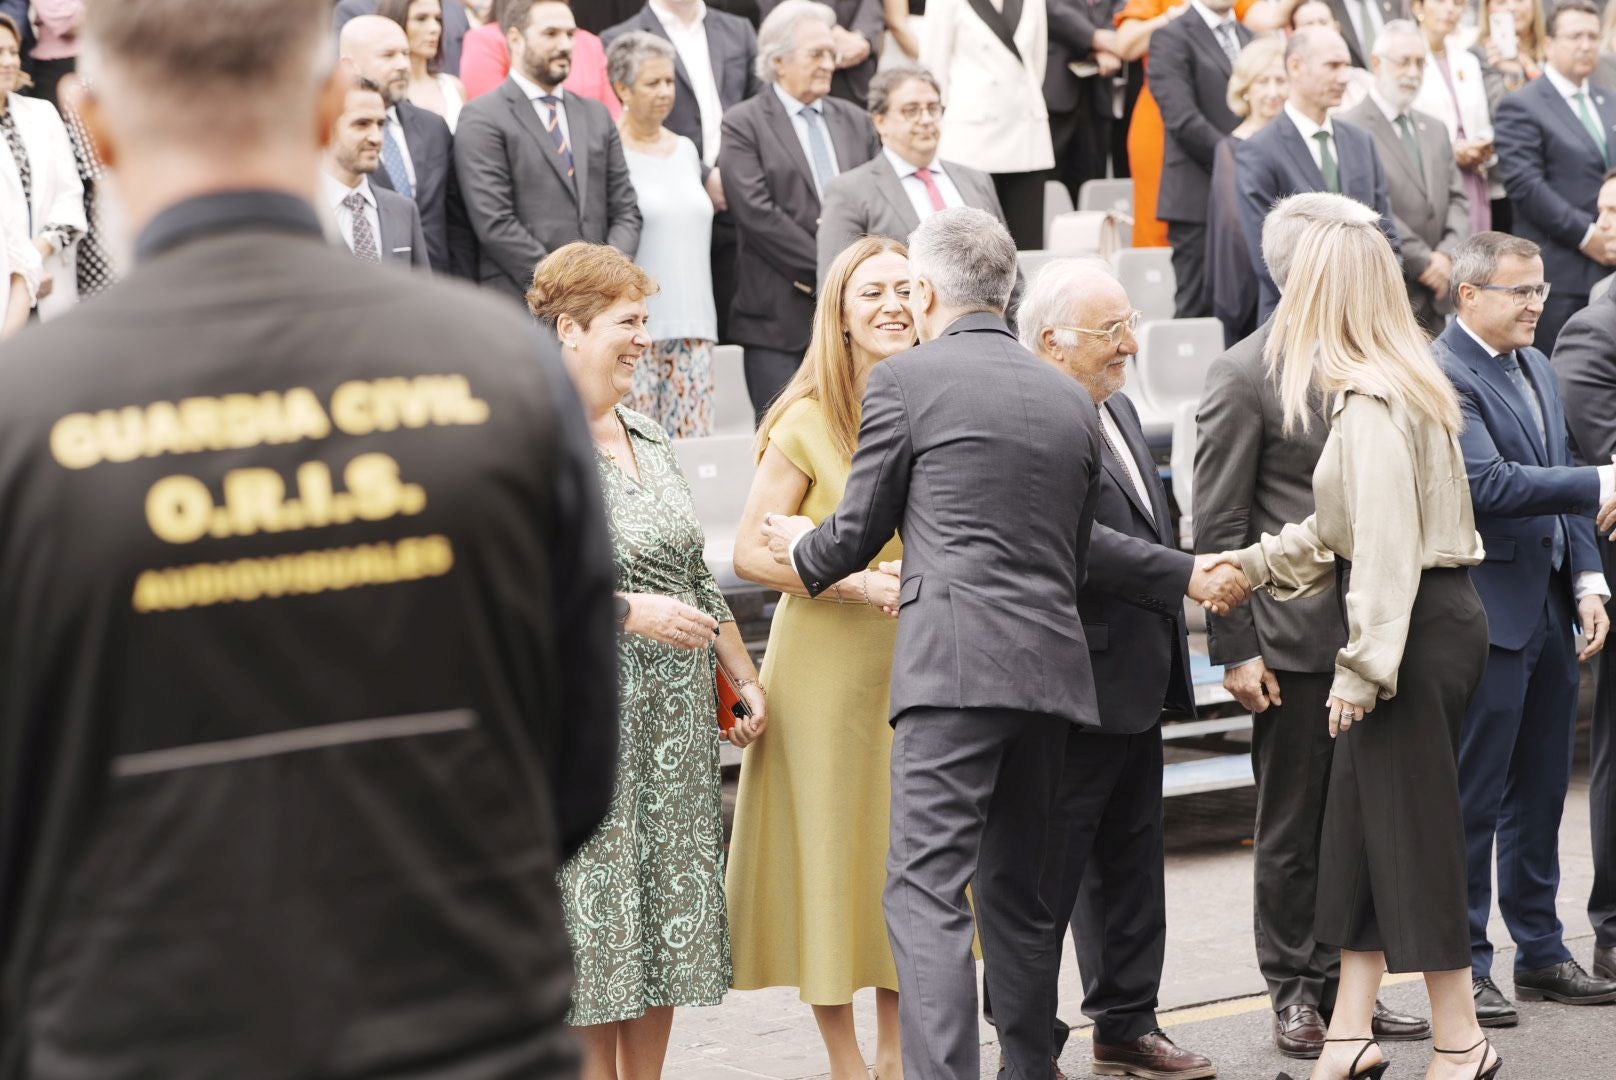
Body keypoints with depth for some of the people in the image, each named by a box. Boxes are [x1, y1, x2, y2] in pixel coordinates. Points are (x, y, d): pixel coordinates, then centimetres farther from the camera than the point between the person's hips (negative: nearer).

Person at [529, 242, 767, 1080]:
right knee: (596, 916, -3)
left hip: (675, 720, 7)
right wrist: (630, 612, -19)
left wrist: (742, 677, 17)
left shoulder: (646, 437, 14)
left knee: (667, 915, 9)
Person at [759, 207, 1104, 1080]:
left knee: (926, 892, -10)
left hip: (954, 663, -6)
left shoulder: (905, 379, -2)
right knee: (1018, 892, 16)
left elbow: (856, 532, 5)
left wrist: (803, 552, 27)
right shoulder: (1072, 399, 16)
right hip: (1052, 666, 7)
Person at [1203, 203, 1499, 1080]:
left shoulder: (1371, 403, -17)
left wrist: (1361, 664, -21)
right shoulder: (1399, 385, 13)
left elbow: (1386, 541, -22)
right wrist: (1257, 564, 25)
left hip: (1413, 627, -10)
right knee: (1361, 825, 12)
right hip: (1432, 618, 10)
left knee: (1410, 829, -1)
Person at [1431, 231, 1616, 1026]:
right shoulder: (1442, 376, -15)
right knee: (1473, 800, -1)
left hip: (1549, 609, 9)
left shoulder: (1535, 368, 15)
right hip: (1486, 615, -9)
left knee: (1540, 790, 15)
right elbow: (1487, 483, -25)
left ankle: (1541, 951, 25)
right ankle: (1464, 967, 7)